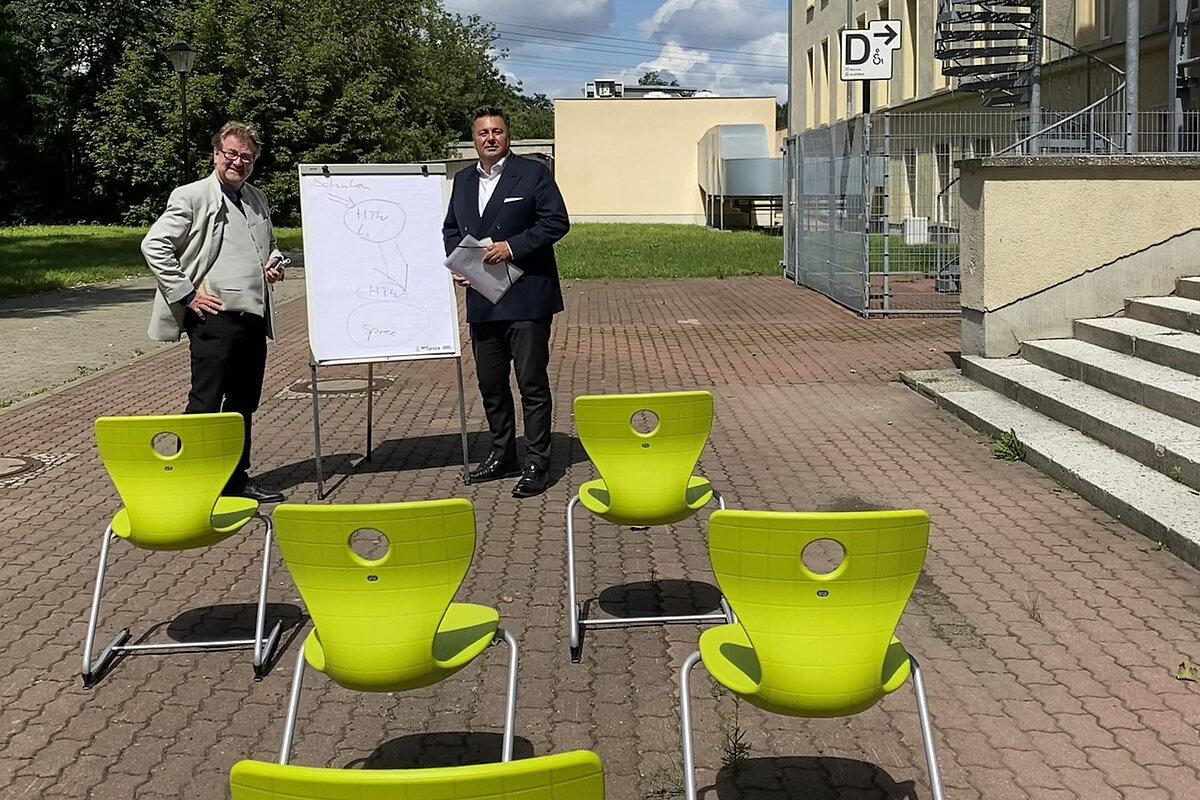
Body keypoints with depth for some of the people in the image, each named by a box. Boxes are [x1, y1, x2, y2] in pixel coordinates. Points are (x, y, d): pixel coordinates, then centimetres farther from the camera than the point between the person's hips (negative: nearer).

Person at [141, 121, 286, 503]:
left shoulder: (257, 199, 18)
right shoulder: (192, 197, -5)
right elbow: (154, 245, -10)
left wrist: (276, 263, 10)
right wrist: (186, 294, -14)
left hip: (254, 317, 7)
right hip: (214, 315, -7)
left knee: (244, 403, 14)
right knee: (205, 403, -5)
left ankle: (237, 478, 25)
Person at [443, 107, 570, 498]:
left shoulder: (533, 173, -2)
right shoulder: (463, 180, 15)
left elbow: (556, 221, -9)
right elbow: (451, 228, 23)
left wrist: (512, 246, -17)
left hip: (527, 297, -6)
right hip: (482, 299, 6)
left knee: (532, 384, -3)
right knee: (490, 383, 13)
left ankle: (537, 463, 5)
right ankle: (502, 455, 27)